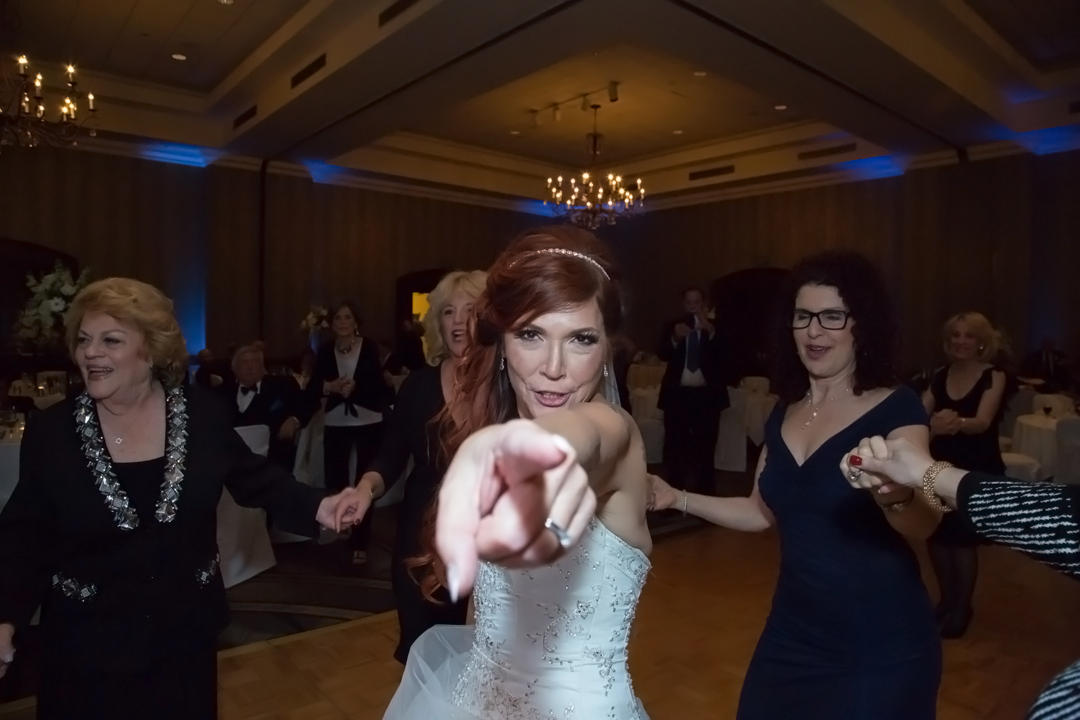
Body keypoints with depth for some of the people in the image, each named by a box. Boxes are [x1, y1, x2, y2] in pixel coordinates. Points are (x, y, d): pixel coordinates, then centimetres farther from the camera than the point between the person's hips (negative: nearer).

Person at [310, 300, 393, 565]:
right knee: (334, 481, 6)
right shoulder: (325, 350, 2)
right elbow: (312, 388, 0)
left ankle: (360, 543, 19)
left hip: (368, 423, -2)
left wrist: (355, 387, -26)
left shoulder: (369, 348, -6)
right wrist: (330, 386, -19)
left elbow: (379, 386, -11)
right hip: (336, 424, 3)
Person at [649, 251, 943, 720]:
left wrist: (893, 494, -47)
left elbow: (924, 527, -25)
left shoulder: (896, 408, -14)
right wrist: (677, 499, 3)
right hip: (793, 628, 6)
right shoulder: (784, 414, 2)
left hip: (879, 643, -5)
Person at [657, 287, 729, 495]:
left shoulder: (714, 328, 6)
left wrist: (711, 332, -26)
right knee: (675, 447, 5)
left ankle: (704, 495, 15)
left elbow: (724, 355, -11)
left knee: (704, 449, 5)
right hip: (677, 395, 1)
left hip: (706, 396, -1)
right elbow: (661, 354, -6)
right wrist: (675, 338, -25)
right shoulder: (673, 326, 8)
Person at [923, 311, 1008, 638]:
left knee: (962, 538, 0)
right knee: (936, 535, 6)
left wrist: (957, 423, -46)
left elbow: (982, 422, -25)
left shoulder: (994, 376, -9)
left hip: (978, 471, -4)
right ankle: (946, 600, 29)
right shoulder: (940, 376, 4)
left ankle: (962, 608, 21)